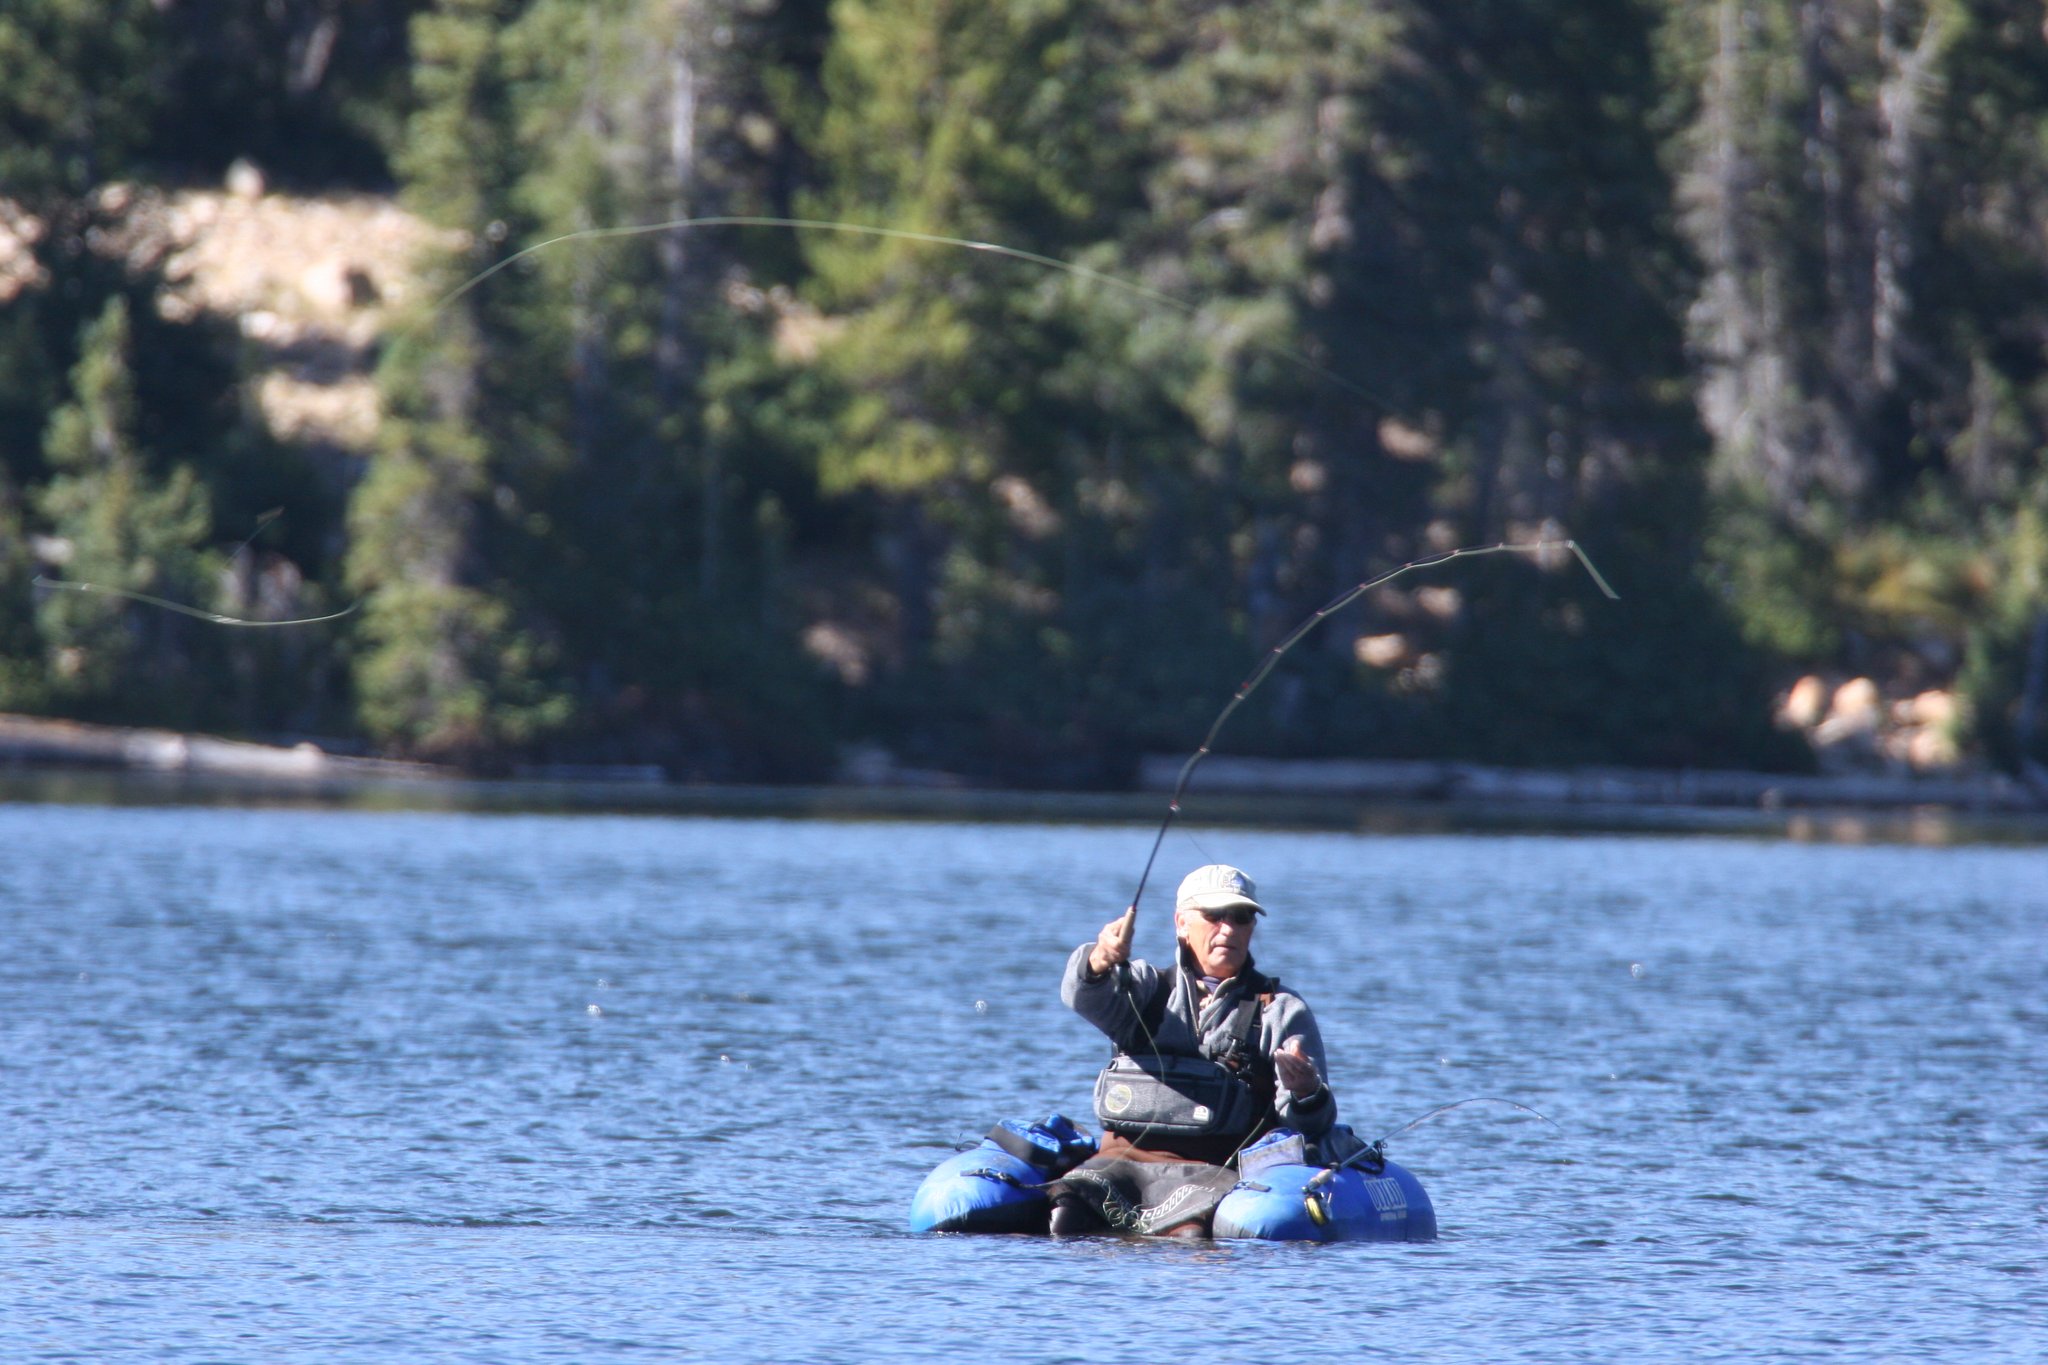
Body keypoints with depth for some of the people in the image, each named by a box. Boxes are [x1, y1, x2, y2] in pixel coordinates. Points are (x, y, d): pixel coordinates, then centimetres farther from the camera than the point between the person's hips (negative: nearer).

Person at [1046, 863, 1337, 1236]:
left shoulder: (1282, 1010, 16)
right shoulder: (1148, 987, 19)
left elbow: (1311, 1123, 7)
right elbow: (1085, 995, -5)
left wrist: (1307, 1094, -19)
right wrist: (1100, 961, -30)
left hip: (1215, 1172, -1)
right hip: (1123, 1160, 1)